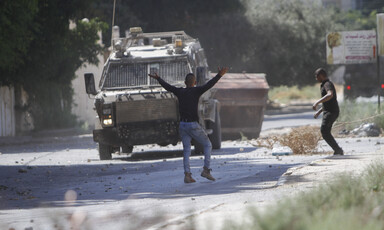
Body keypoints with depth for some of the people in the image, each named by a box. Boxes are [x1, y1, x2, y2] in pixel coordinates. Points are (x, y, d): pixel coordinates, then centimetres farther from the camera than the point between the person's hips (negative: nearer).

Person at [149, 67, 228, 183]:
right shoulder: (196, 91, -8)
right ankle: (206, 170, 0)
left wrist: (158, 78, 36)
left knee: (187, 151, 7)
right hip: (193, 125, -5)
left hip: (182, 125, 5)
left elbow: (166, 86, 20)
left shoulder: (180, 92, 6)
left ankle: (187, 175, -6)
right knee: (207, 145, 11)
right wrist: (219, 75, -29)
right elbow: (208, 85, -22)